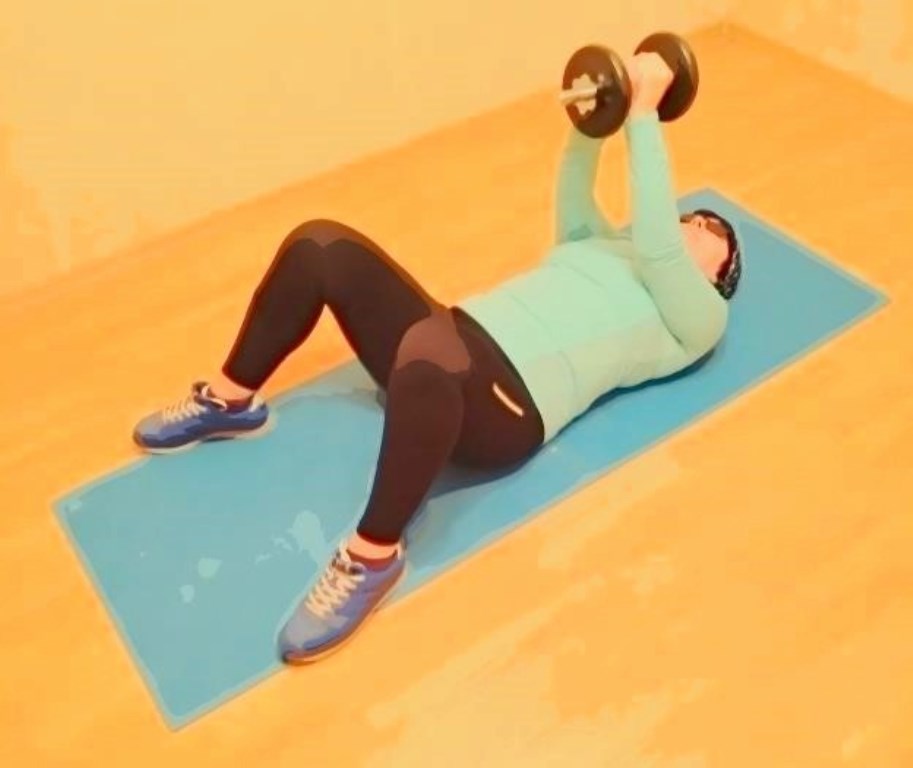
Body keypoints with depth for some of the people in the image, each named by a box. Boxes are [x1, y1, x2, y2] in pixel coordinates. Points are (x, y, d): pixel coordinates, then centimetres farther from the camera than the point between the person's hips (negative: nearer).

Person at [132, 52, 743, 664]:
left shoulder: (697, 320, 10)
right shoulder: (608, 247, 32)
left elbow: (656, 238, -5)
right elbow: (573, 195, 23)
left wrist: (644, 112, -6)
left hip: (505, 403, -7)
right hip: (455, 344, 8)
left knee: (428, 351, -44)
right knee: (321, 245, -9)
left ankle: (374, 557, -27)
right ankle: (231, 404, 7)